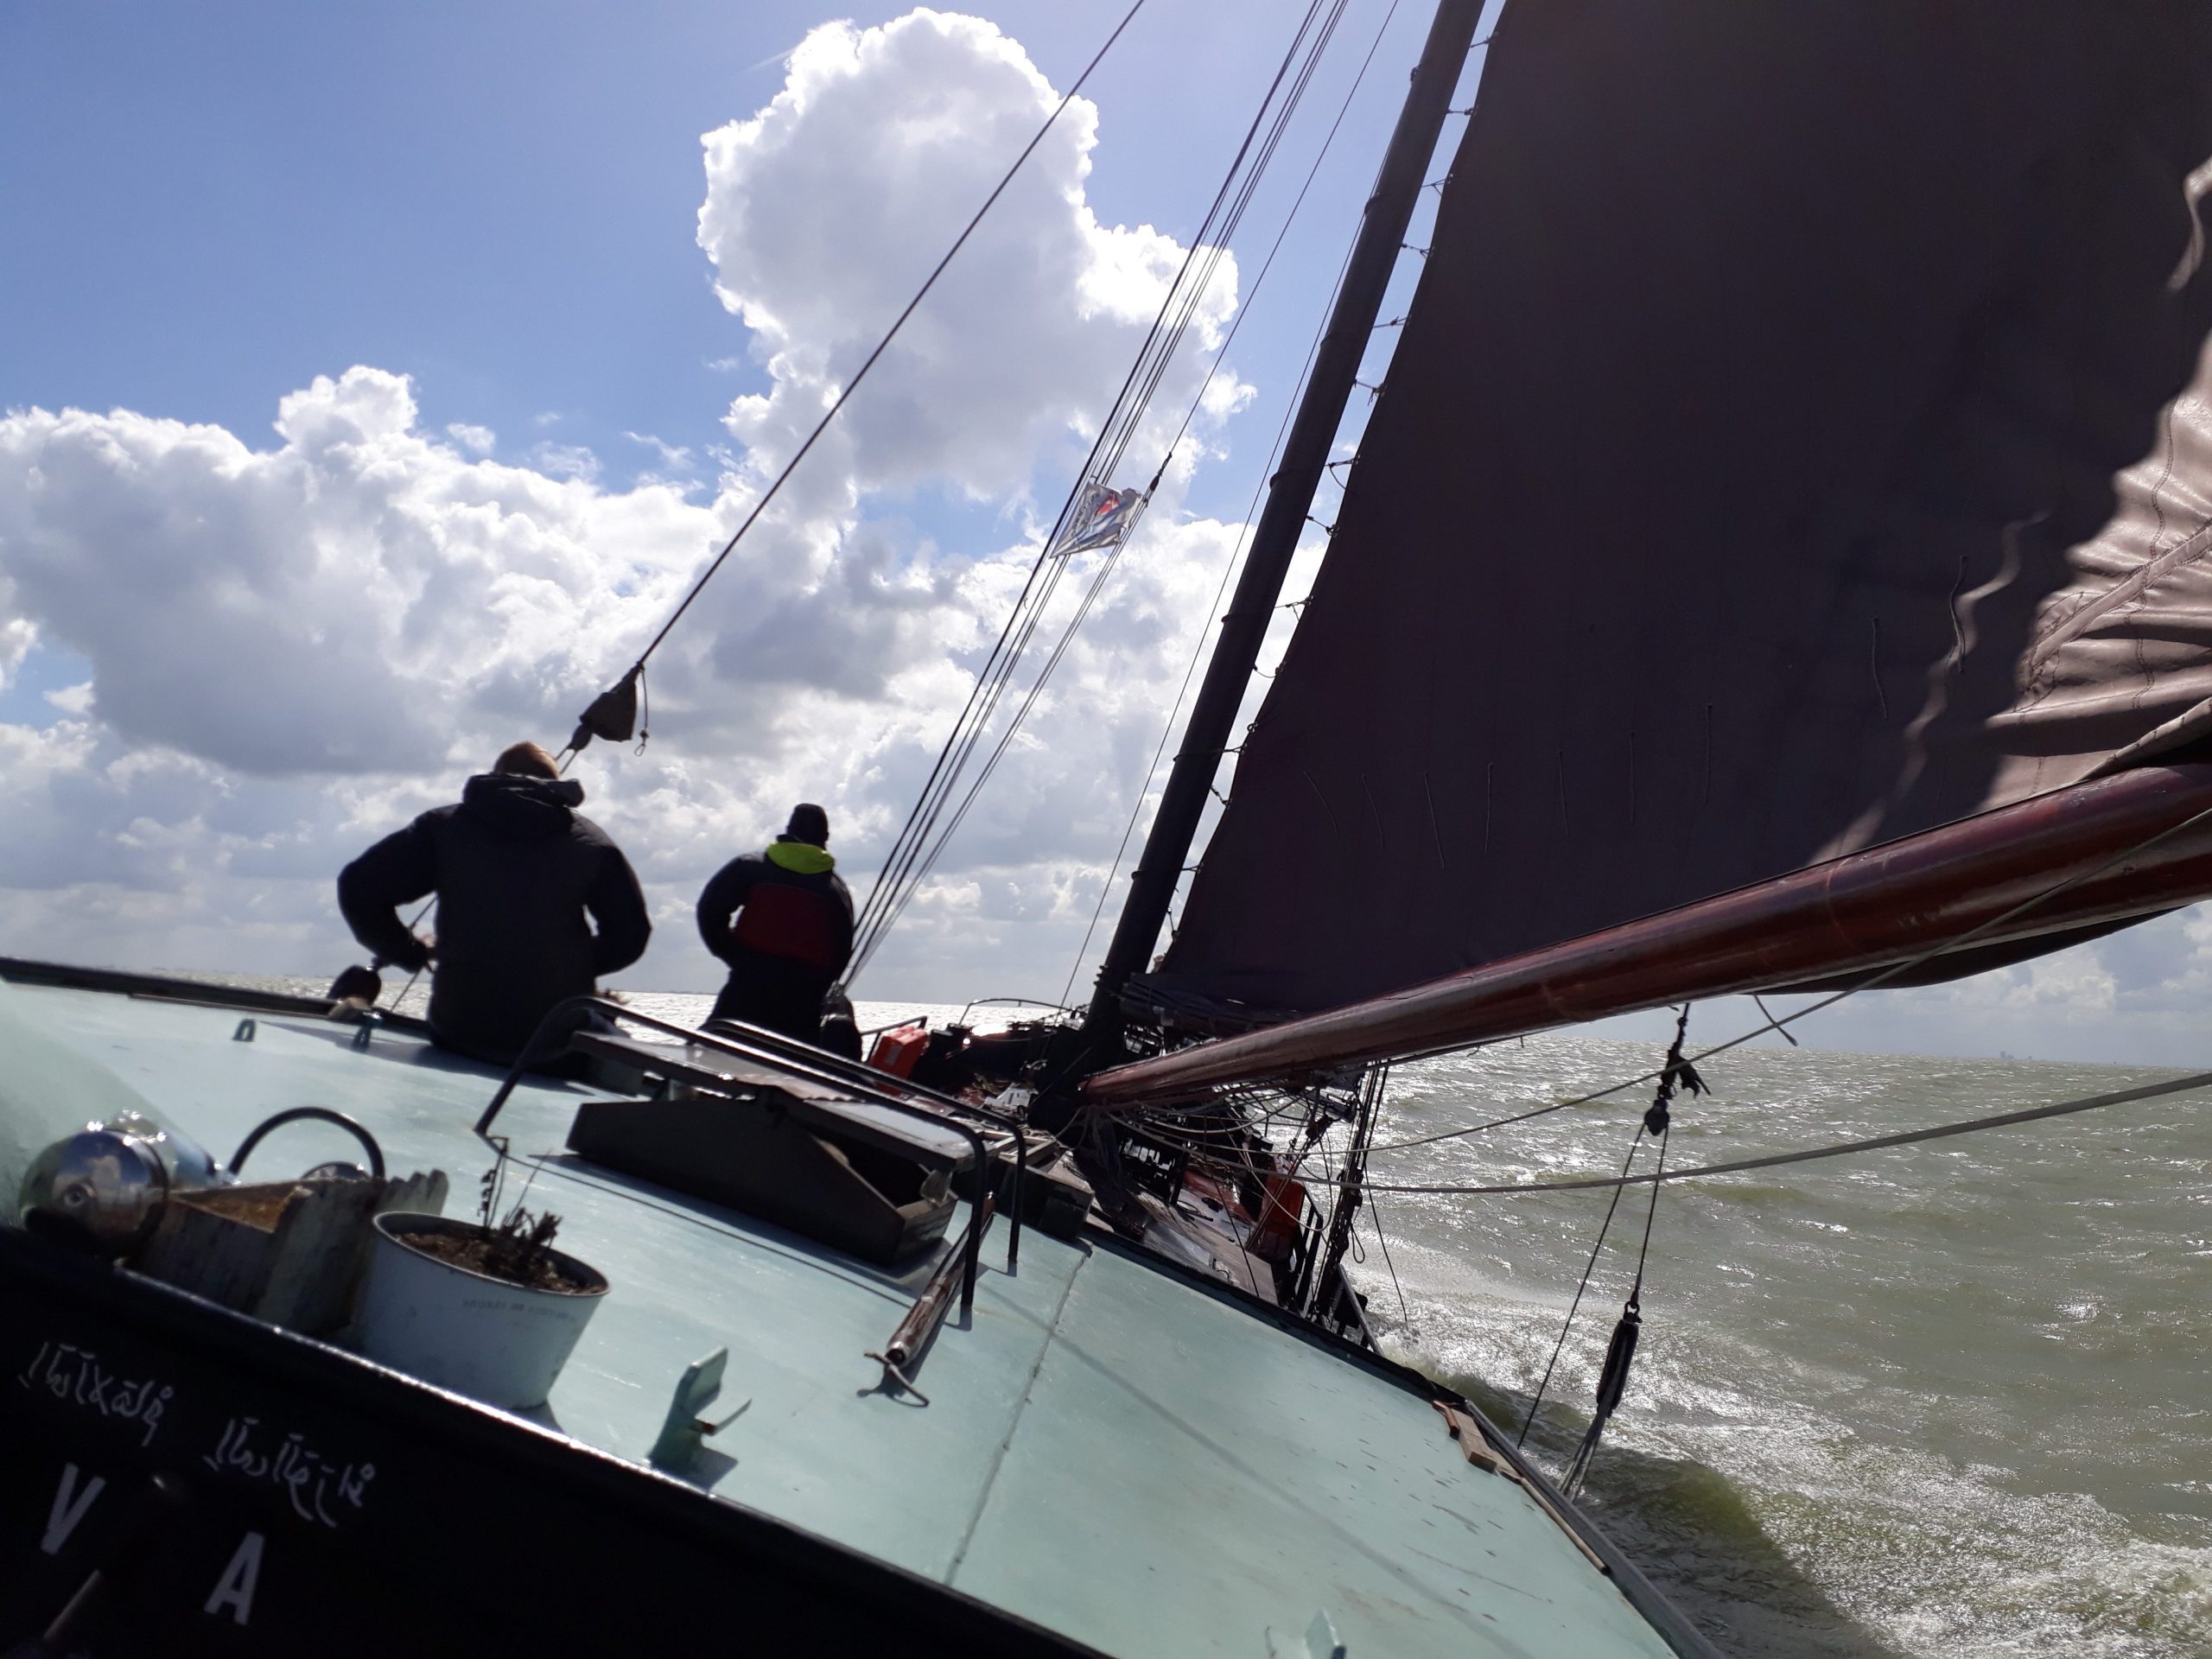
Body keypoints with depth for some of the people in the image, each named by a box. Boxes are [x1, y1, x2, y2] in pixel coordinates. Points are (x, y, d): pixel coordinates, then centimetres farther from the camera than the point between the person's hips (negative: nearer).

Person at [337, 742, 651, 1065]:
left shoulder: (444, 825, 6)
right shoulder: (589, 840, 5)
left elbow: (360, 887, 0)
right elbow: (630, 934, 2)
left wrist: (410, 952, 11)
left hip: (460, 1035, 2)